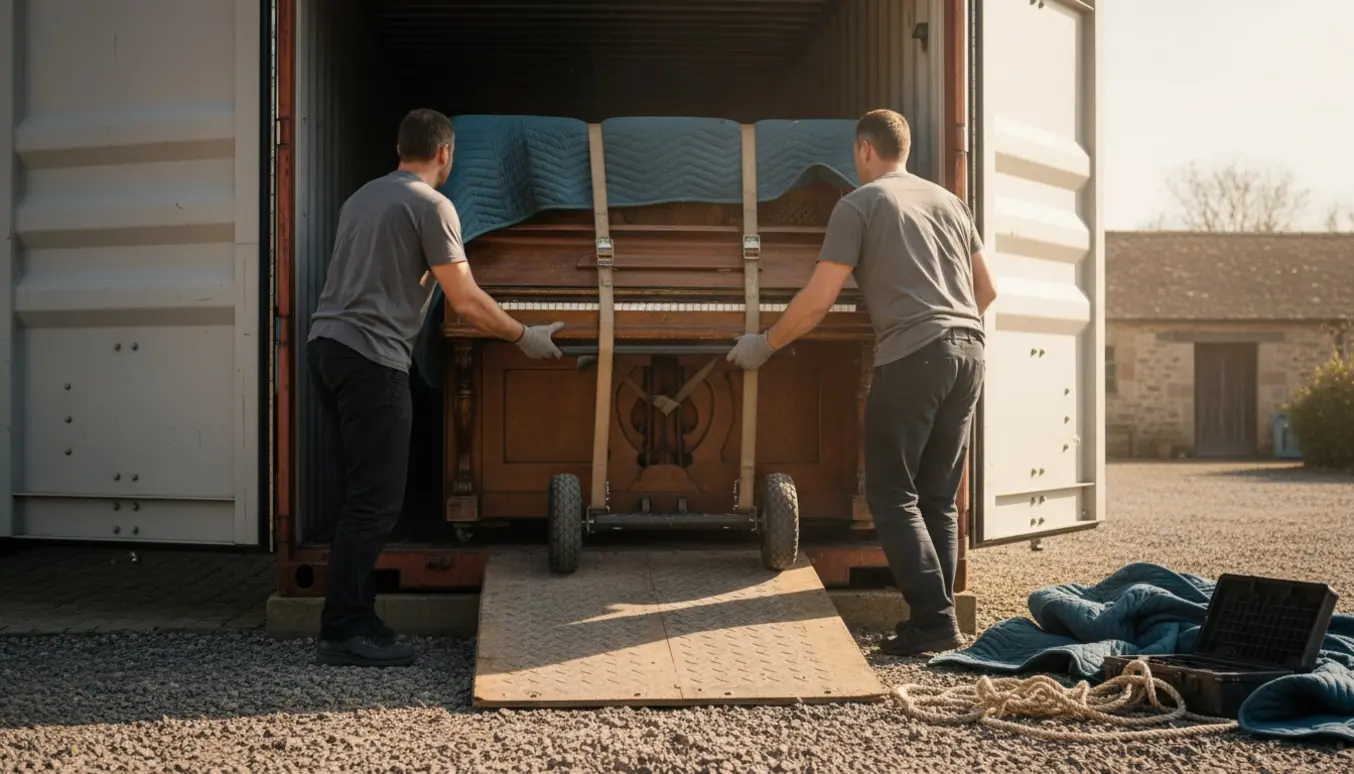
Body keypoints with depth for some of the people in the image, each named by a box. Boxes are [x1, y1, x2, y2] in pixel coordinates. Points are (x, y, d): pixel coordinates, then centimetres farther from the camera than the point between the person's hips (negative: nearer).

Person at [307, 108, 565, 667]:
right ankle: (344, 633, -7)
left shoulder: (362, 197, 19)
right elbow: (466, 302, -8)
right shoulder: (431, 205, -6)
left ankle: (355, 618, 15)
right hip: (372, 356, -9)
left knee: (365, 495, 13)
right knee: (376, 501, -7)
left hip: (326, 344, 9)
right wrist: (526, 338, 5)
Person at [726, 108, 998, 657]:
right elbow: (986, 289, 23)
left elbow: (818, 299, -3)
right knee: (937, 497, 11)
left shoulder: (858, 205, 2)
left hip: (911, 357, -7)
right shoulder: (947, 201, 21)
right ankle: (939, 621, 9)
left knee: (893, 497, 0)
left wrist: (764, 345, 9)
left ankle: (933, 620, -9)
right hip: (968, 350, 7)